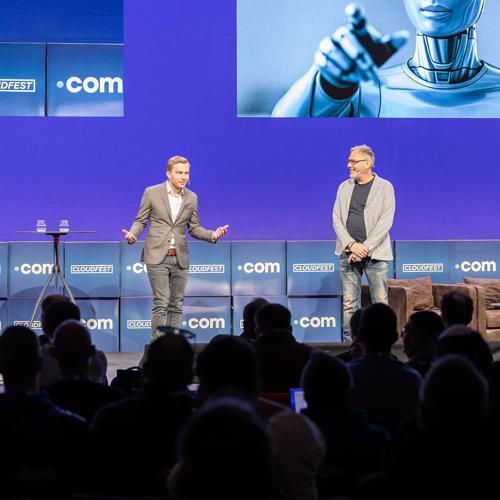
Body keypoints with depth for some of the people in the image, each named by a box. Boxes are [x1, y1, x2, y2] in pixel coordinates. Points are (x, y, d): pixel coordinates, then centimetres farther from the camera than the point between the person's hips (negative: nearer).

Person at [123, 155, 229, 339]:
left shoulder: (192, 198, 8)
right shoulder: (152, 193, -3)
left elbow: (194, 228, 11)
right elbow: (140, 220, 3)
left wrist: (212, 235, -7)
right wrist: (133, 235, -18)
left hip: (180, 259, 4)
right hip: (157, 256, -4)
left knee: (176, 306, 5)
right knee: (161, 303, -11)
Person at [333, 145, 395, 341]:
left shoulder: (385, 187, 0)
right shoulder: (344, 187, 11)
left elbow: (386, 222, -7)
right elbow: (337, 219, 6)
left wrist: (365, 248, -15)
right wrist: (351, 245, -9)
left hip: (374, 253, -3)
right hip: (348, 252, 3)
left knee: (380, 303, -2)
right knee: (349, 303, 3)